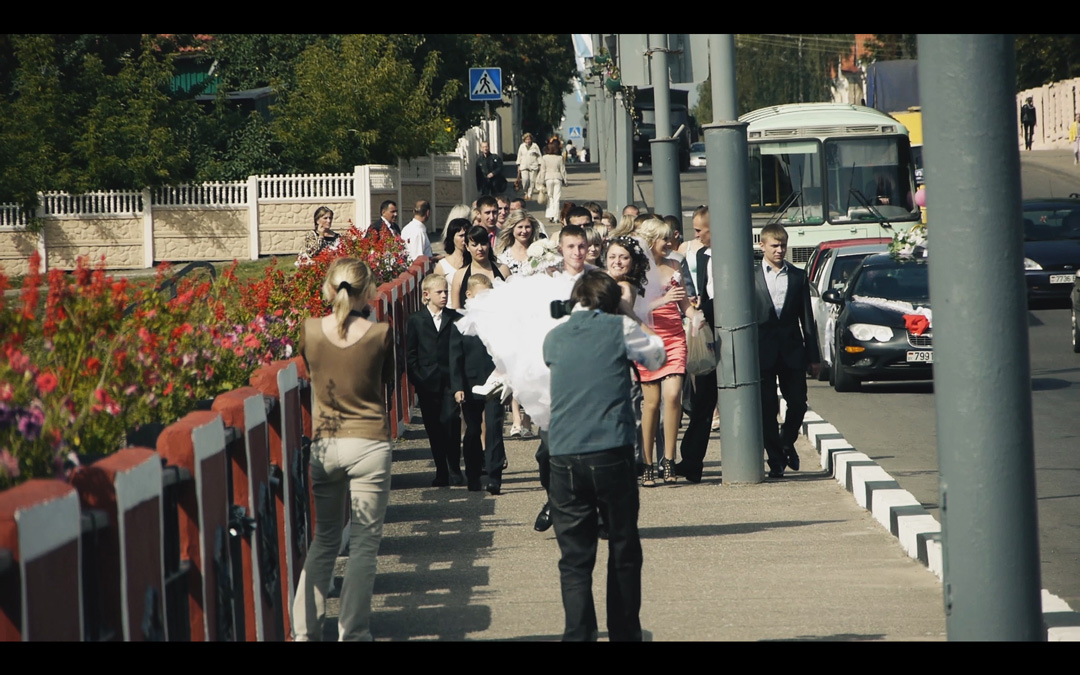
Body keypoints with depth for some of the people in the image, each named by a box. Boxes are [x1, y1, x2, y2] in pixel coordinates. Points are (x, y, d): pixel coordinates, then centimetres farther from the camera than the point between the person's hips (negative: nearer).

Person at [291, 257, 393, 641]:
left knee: (323, 540, 15)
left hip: (323, 443, 3)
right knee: (364, 543, 4)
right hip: (369, 443, -3)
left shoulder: (310, 331, -5)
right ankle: (353, 632, 3)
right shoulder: (380, 334, -10)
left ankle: (304, 630, 12)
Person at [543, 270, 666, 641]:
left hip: (564, 458, 2)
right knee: (624, 552, 11)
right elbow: (657, 355, 16)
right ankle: (625, 633, 18)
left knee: (574, 557, 3)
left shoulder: (554, 338, 10)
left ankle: (578, 633, -8)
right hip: (612, 454, -2)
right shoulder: (620, 329, 1)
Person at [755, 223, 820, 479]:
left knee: (798, 404, 1)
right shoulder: (751, 277, 2)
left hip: (792, 351, 2)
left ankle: (787, 443, 26)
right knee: (767, 408, -1)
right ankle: (775, 460, 6)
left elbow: (807, 319, 10)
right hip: (763, 353, -2)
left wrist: (813, 356, 6)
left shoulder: (798, 276, 9)